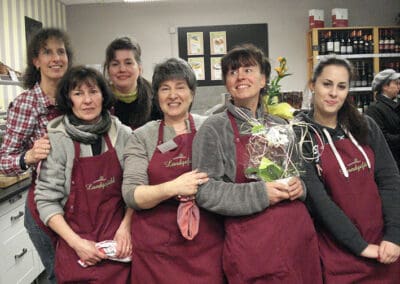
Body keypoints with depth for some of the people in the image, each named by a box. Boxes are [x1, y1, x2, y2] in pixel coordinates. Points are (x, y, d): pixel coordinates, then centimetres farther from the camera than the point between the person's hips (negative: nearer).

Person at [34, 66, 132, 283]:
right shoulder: (56, 140, -8)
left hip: (119, 244, 2)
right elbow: (46, 200, -8)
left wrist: (126, 227, -7)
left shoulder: (123, 134, -2)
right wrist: (76, 242, -14)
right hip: (76, 248, -2)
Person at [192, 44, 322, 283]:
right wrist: (260, 194, -19)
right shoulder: (214, 129, -5)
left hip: (301, 236, 5)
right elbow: (205, 191, -13)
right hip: (252, 244, -5)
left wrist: (298, 186, -1)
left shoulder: (281, 127, 10)